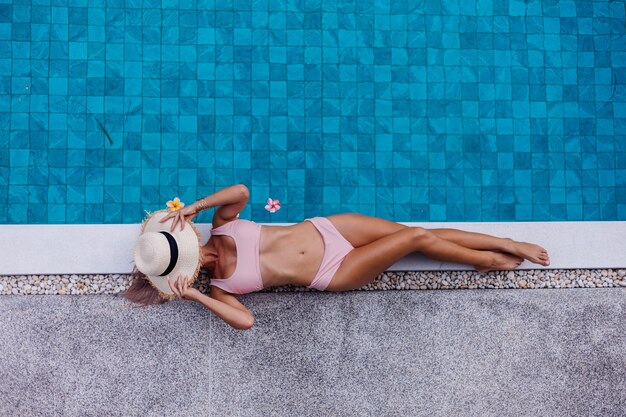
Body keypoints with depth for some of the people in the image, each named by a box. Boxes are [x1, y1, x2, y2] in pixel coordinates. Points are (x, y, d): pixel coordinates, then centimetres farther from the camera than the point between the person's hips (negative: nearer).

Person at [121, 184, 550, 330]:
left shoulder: (220, 227, 1)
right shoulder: (217, 286, -9)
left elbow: (242, 191, -14)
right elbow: (245, 320, -24)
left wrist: (194, 207, -20)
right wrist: (192, 296, -29)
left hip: (323, 229, 4)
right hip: (335, 274, -3)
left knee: (416, 231, -3)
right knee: (417, 237, -14)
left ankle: (508, 244, 15)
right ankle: (489, 261, 11)